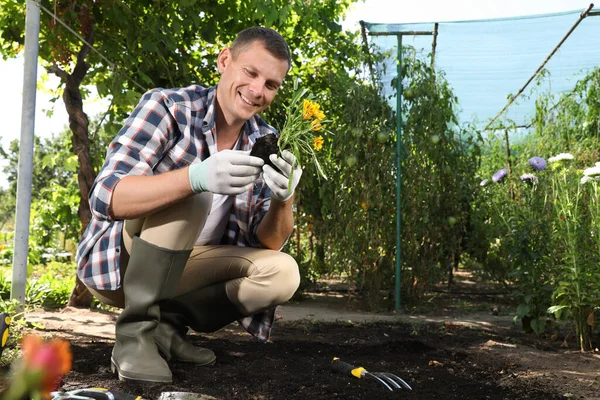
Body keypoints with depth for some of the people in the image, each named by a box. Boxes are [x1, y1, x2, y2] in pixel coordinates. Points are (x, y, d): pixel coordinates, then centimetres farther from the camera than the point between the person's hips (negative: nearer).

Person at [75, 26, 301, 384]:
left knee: (283, 273, -14)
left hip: (184, 267, 5)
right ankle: (135, 331, -20)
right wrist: (198, 176, -46)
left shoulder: (264, 143, -4)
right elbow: (105, 197, -30)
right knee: (190, 193, -31)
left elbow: (268, 243, -6)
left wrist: (283, 199, -29)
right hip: (117, 260, -5)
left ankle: (168, 321, -3)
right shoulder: (168, 106, -18)